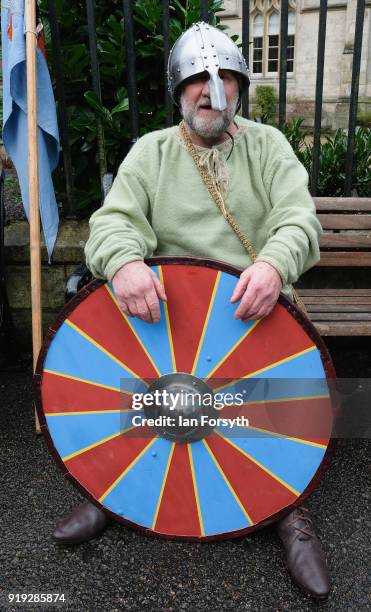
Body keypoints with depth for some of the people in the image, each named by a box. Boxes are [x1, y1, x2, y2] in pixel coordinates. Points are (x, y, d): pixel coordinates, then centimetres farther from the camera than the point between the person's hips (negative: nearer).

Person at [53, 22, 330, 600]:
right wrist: (124, 260, -31)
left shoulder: (268, 145, 7)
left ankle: (291, 511, 5)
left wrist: (275, 263, -31)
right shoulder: (150, 151, 8)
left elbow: (299, 218, -7)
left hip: (254, 306, 0)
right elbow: (114, 219, -6)